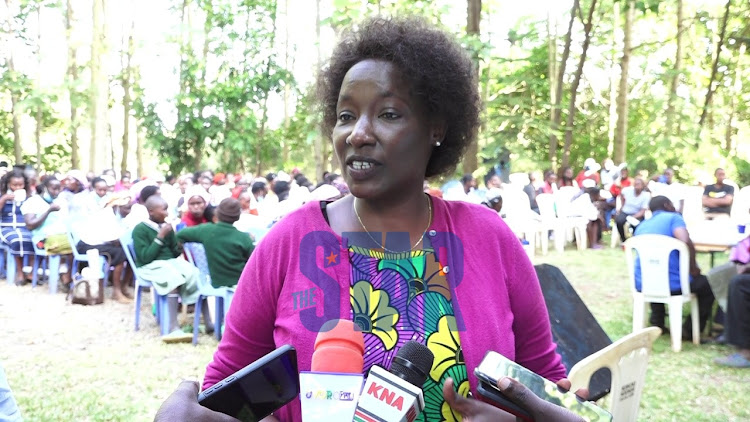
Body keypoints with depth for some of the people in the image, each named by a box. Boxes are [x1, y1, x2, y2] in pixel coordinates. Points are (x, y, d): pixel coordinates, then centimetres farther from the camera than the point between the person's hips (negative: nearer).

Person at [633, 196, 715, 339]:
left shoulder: (641, 226, 19)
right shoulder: (673, 217, 1)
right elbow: (686, 242, -18)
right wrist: (693, 267, -4)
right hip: (671, 283, -6)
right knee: (707, 284, 22)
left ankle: (657, 324, 36)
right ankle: (689, 330, 20)